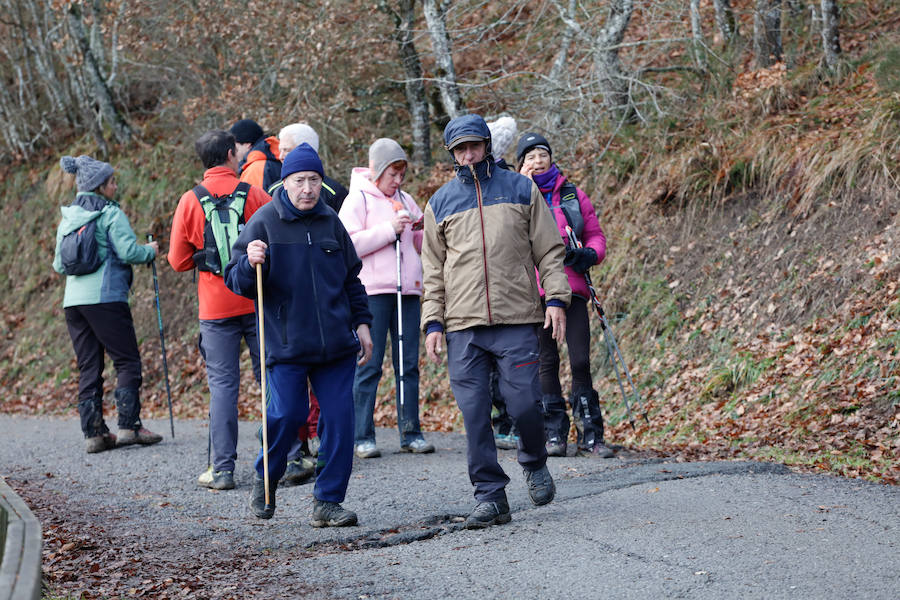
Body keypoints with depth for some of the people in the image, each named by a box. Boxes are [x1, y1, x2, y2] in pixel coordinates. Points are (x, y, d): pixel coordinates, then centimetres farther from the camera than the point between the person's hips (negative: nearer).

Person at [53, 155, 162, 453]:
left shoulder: (67, 218, 15)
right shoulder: (111, 214, -5)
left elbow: (59, 265, 19)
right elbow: (129, 251, -14)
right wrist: (151, 250, 4)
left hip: (73, 300, 7)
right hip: (105, 298, -7)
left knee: (88, 367, 8)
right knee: (127, 361, -1)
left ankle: (93, 432, 4)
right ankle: (128, 426, -7)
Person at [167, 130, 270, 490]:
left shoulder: (189, 201, -2)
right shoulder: (255, 195, -3)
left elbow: (177, 260, 2)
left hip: (216, 307, 0)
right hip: (259, 301, 0)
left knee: (222, 384, 2)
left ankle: (222, 468, -2)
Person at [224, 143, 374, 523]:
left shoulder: (330, 222, 10)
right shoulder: (265, 222, -1)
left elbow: (351, 277, 22)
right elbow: (237, 282, -2)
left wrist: (361, 322, 18)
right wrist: (251, 264, -23)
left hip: (336, 344, 4)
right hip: (286, 345, -3)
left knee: (339, 417, -2)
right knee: (288, 413, -10)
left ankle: (328, 501, 8)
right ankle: (266, 478, 18)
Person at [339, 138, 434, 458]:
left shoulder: (405, 201, 19)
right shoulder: (358, 199, 1)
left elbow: (424, 246, 24)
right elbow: (349, 243, -11)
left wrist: (425, 229, 3)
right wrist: (388, 229, -14)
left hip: (408, 289, 5)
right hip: (372, 290, -5)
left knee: (409, 363, 5)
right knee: (370, 365, -4)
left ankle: (411, 433, 9)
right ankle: (363, 436, -1)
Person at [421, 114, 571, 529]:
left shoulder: (521, 190, 8)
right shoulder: (440, 203, 12)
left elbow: (548, 249, 8)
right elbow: (433, 270, 13)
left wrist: (556, 297, -3)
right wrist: (433, 323, 5)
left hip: (517, 320, -1)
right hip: (463, 325, 2)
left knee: (524, 404, -7)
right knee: (474, 414, -2)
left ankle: (534, 463, 23)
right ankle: (490, 496, 5)